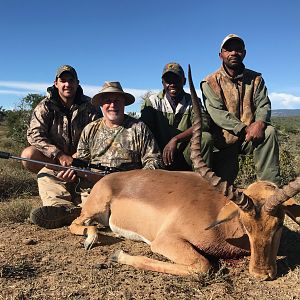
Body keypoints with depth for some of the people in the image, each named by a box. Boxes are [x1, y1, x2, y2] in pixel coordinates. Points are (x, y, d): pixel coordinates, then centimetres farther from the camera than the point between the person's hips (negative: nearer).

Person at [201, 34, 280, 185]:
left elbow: (263, 105, -2)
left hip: (249, 137, 2)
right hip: (224, 139, -2)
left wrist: (260, 122, -27)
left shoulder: (255, 78, 8)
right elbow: (217, 113, -15)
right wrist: (245, 129, -26)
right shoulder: (210, 82, -3)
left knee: (269, 132, -28)